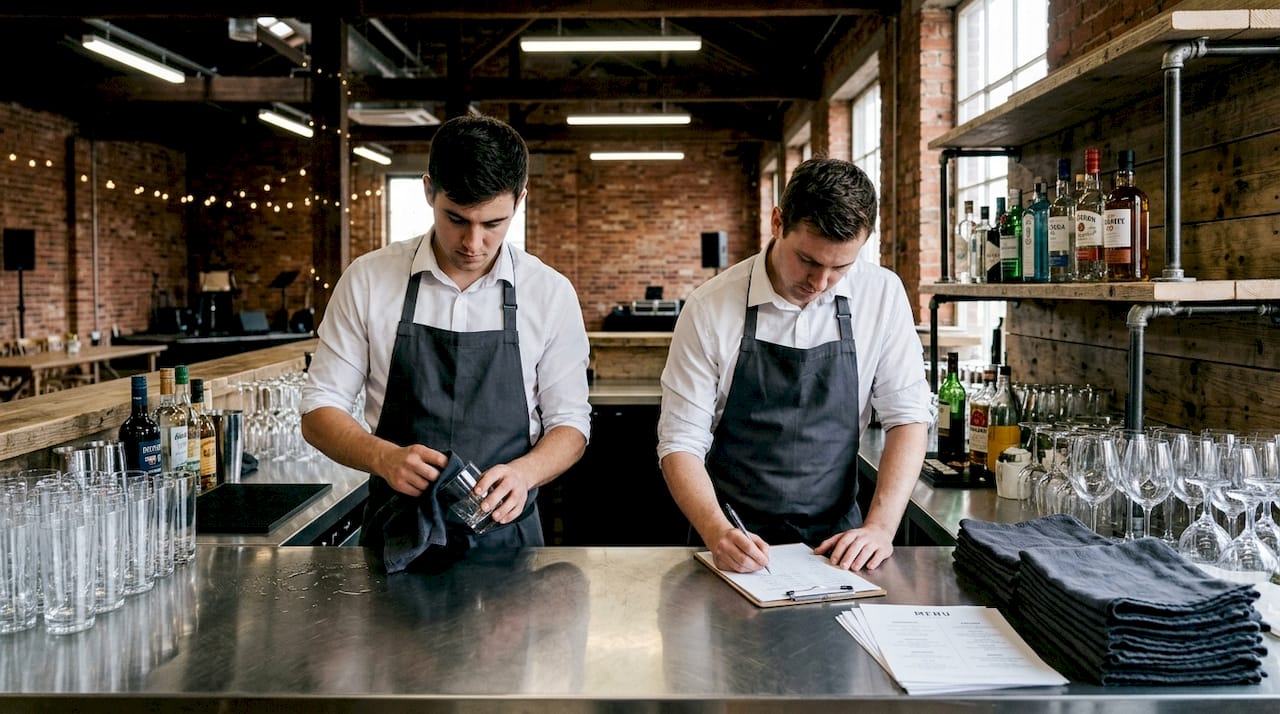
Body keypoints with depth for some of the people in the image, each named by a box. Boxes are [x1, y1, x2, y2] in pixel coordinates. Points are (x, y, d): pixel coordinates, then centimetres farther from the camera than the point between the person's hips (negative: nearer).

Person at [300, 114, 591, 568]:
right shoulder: (368, 279, -2)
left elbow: (569, 423, 3)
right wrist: (385, 457, -19)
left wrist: (523, 472, -19)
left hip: (505, 532, 0)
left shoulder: (551, 293, -2)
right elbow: (320, 411, 1)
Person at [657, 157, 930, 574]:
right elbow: (681, 442, -7)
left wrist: (881, 526, -11)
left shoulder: (882, 294, -3)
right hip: (733, 543, -1)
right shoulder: (710, 308, -9)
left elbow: (907, 416, 2)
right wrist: (717, 533, -24)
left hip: (835, 541, 2)